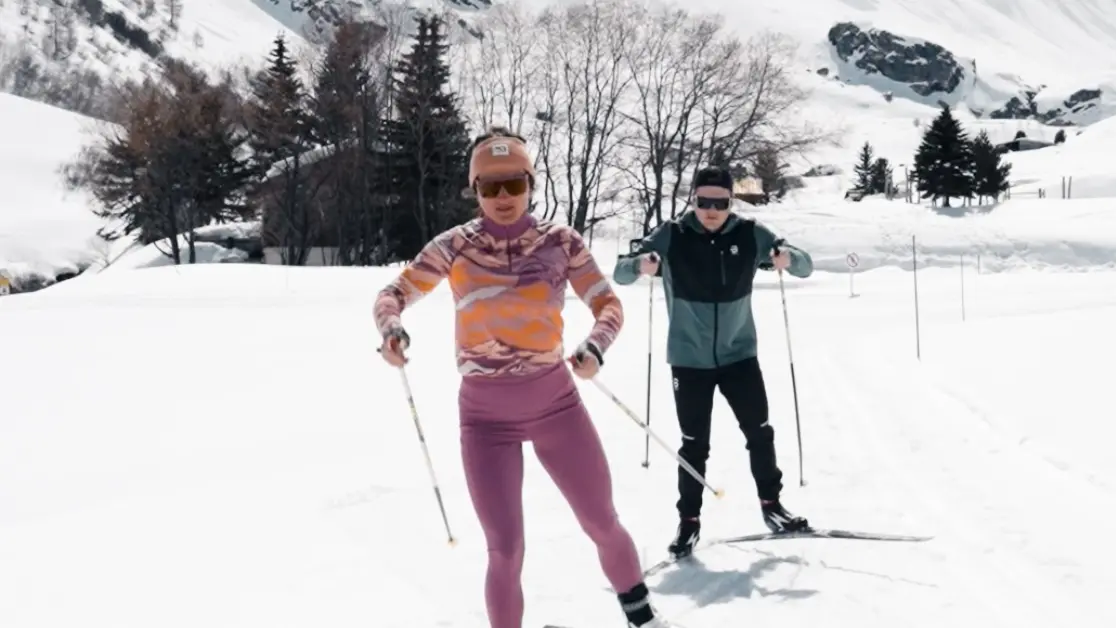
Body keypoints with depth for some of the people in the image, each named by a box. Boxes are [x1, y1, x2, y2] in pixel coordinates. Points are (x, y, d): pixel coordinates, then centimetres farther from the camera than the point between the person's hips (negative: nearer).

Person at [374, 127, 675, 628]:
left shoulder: (560, 241, -3)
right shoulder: (455, 246, -5)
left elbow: (608, 304, -3)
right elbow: (393, 295, -1)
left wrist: (595, 346, -25)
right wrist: (391, 329, -24)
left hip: (555, 401, 1)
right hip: (486, 414, -1)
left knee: (602, 525, 9)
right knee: (505, 550, -6)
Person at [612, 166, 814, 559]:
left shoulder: (750, 235, -7)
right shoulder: (671, 237, -11)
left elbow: (805, 267, -3)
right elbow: (620, 274, -10)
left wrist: (788, 258, -27)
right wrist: (640, 265, -34)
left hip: (739, 354, 2)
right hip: (690, 359, -2)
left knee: (759, 433, 6)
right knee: (694, 444, 3)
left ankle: (771, 505, 24)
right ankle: (689, 520, 15)